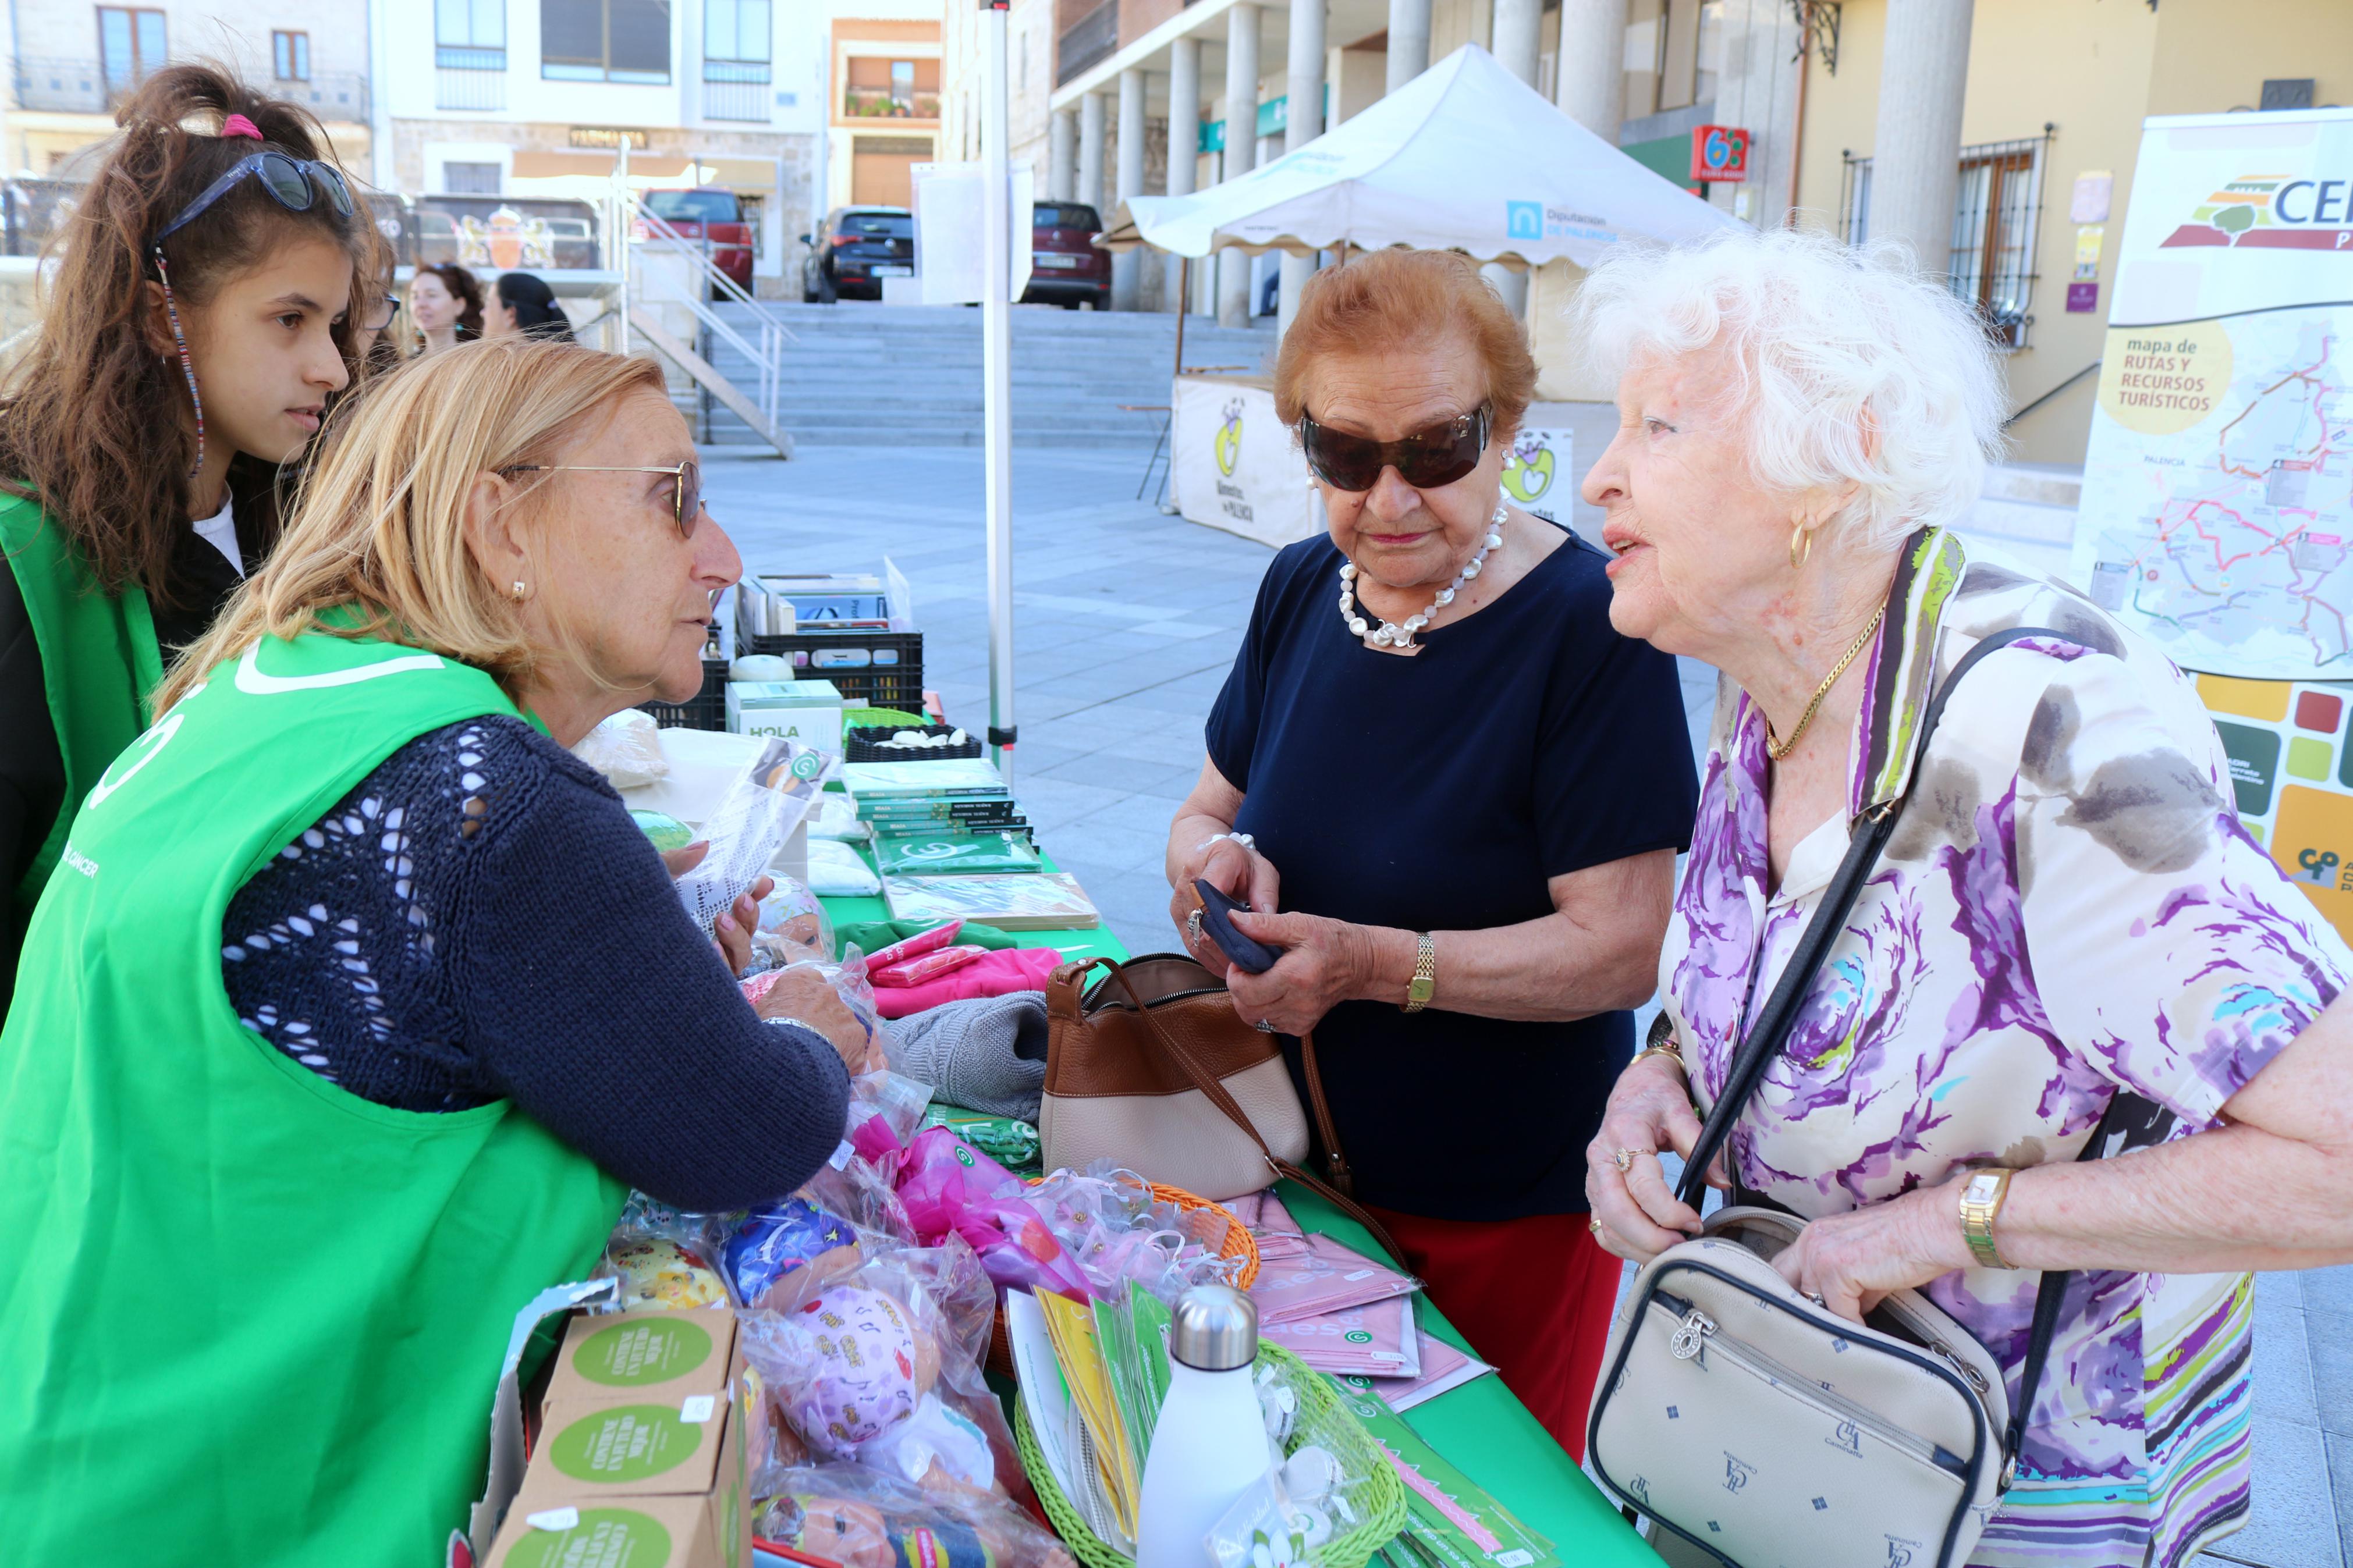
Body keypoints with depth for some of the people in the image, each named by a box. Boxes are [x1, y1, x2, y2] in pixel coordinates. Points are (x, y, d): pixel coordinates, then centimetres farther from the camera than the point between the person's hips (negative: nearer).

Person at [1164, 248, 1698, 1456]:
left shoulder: (1591, 627, -19)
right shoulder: (1301, 591, 0)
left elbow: (1625, 947, -22)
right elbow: (1209, 806, 9)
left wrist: (1381, 965, -32)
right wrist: (1215, 858, -14)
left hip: (1510, 1212, -5)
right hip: (1306, 1169, 5)